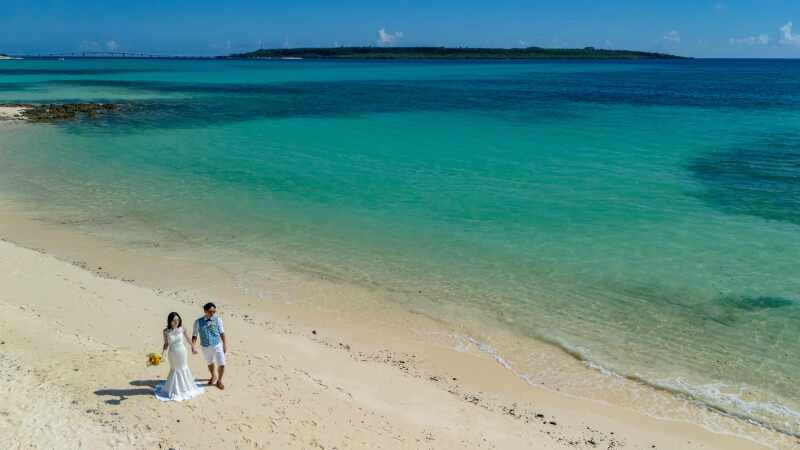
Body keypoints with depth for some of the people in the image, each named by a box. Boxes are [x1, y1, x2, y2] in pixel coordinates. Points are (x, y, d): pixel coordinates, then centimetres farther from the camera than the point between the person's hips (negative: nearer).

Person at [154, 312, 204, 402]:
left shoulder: (181, 329, -13)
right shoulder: (166, 331, -14)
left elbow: (187, 338, 2)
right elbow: (166, 344, -5)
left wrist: (193, 347, 12)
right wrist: (163, 353, -18)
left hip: (182, 352, 1)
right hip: (172, 354, -1)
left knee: (183, 369, 16)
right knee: (174, 370, 14)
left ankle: (185, 387, 36)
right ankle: (174, 390, 30)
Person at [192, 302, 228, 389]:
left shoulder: (218, 320, -11)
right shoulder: (198, 322, -13)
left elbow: (222, 333, -1)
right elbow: (194, 335, -7)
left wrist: (225, 345, 4)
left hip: (217, 346, -1)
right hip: (205, 347, 1)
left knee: (221, 364, -4)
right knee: (210, 363, 24)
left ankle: (219, 380, 24)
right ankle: (213, 376, 54)